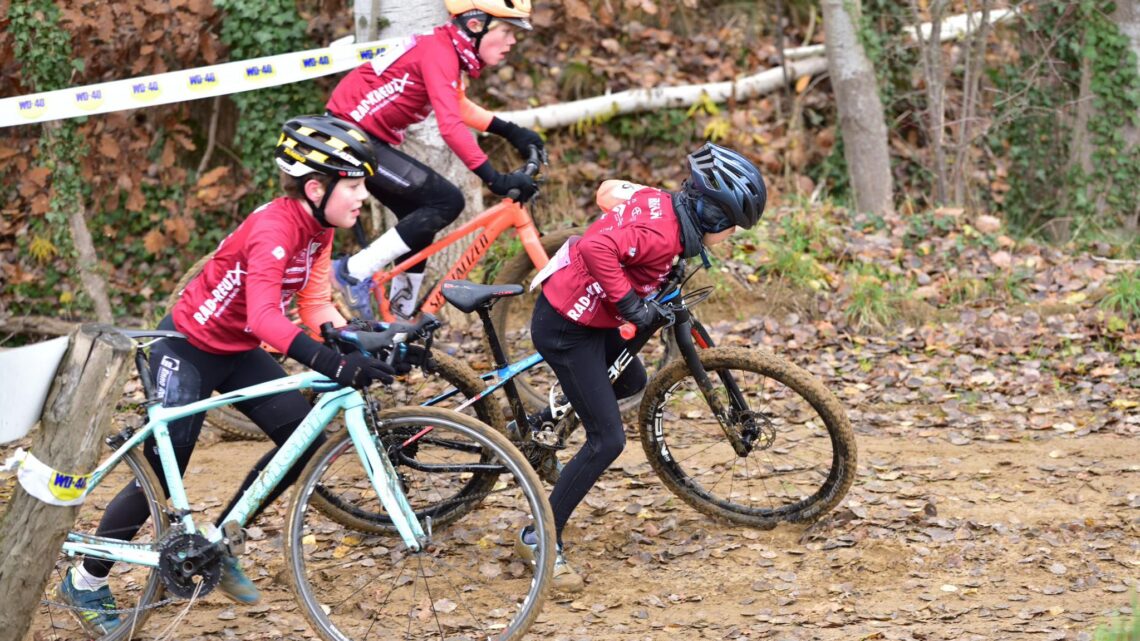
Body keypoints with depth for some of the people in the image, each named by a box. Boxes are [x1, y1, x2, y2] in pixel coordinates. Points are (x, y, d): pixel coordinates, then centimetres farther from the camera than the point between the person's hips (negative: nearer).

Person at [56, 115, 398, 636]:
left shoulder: (317, 227, -5)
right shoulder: (273, 229, -33)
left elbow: (316, 303, -4)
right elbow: (264, 315, -46)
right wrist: (332, 363, -59)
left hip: (239, 354, 8)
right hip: (188, 351, -8)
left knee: (304, 436, -6)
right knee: (162, 474, -8)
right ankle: (84, 584, 11)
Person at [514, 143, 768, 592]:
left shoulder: (659, 203, -1)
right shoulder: (661, 234, -28)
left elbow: (609, 191, 18)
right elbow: (597, 248, -42)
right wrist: (629, 303, -32)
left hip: (590, 317, 10)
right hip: (566, 329, -10)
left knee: (632, 382, 31)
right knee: (608, 441, -7)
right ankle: (540, 539, 1)